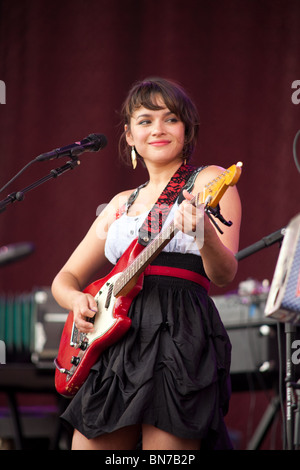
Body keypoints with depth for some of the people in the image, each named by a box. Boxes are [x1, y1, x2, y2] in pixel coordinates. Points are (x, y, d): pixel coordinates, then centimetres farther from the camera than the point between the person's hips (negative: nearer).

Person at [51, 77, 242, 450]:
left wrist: (205, 234, -30)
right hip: (117, 339, 6)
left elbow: (224, 274, -8)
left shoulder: (208, 181, 5)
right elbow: (66, 277, 24)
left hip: (181, 337, -6)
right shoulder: (122, 204, 22)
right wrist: (77, 300, 0)